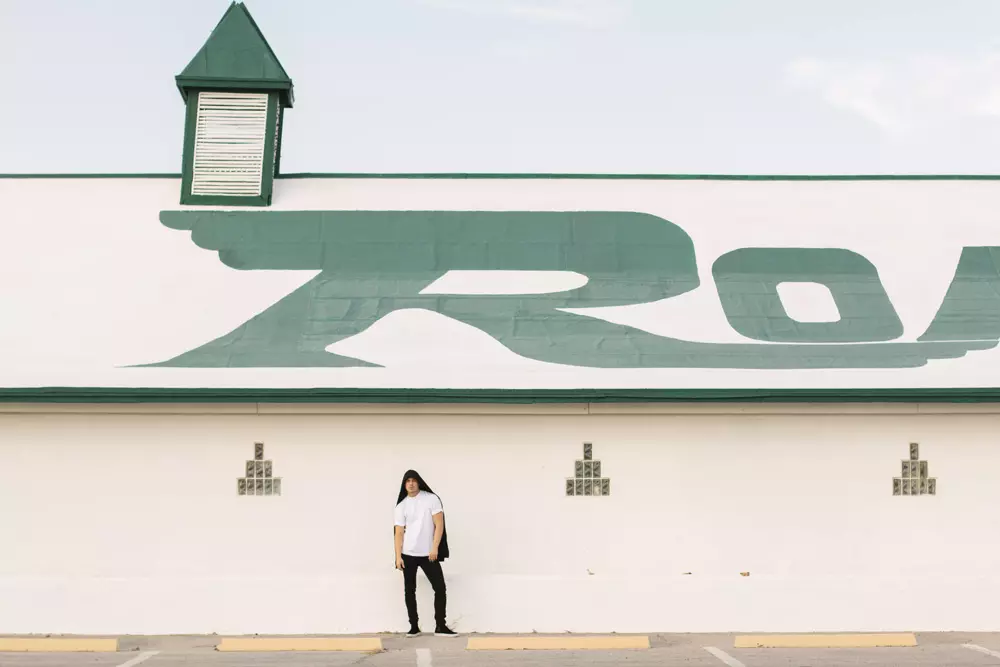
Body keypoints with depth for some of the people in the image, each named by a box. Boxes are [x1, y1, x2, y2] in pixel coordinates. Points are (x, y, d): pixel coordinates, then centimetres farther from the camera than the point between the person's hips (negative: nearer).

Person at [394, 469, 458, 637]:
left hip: (428, 554, -1)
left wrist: (435, 548, -13)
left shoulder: (431, 499, -3)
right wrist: (398, 556, -7)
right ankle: (414, 626, 15)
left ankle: (440, 627, 5)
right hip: (408, 554, 1)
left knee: (440, 588, -3)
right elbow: (398, 532, 0)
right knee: (409, 590, 5)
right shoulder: (401, 505, 2)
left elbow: (439, 525, -5)